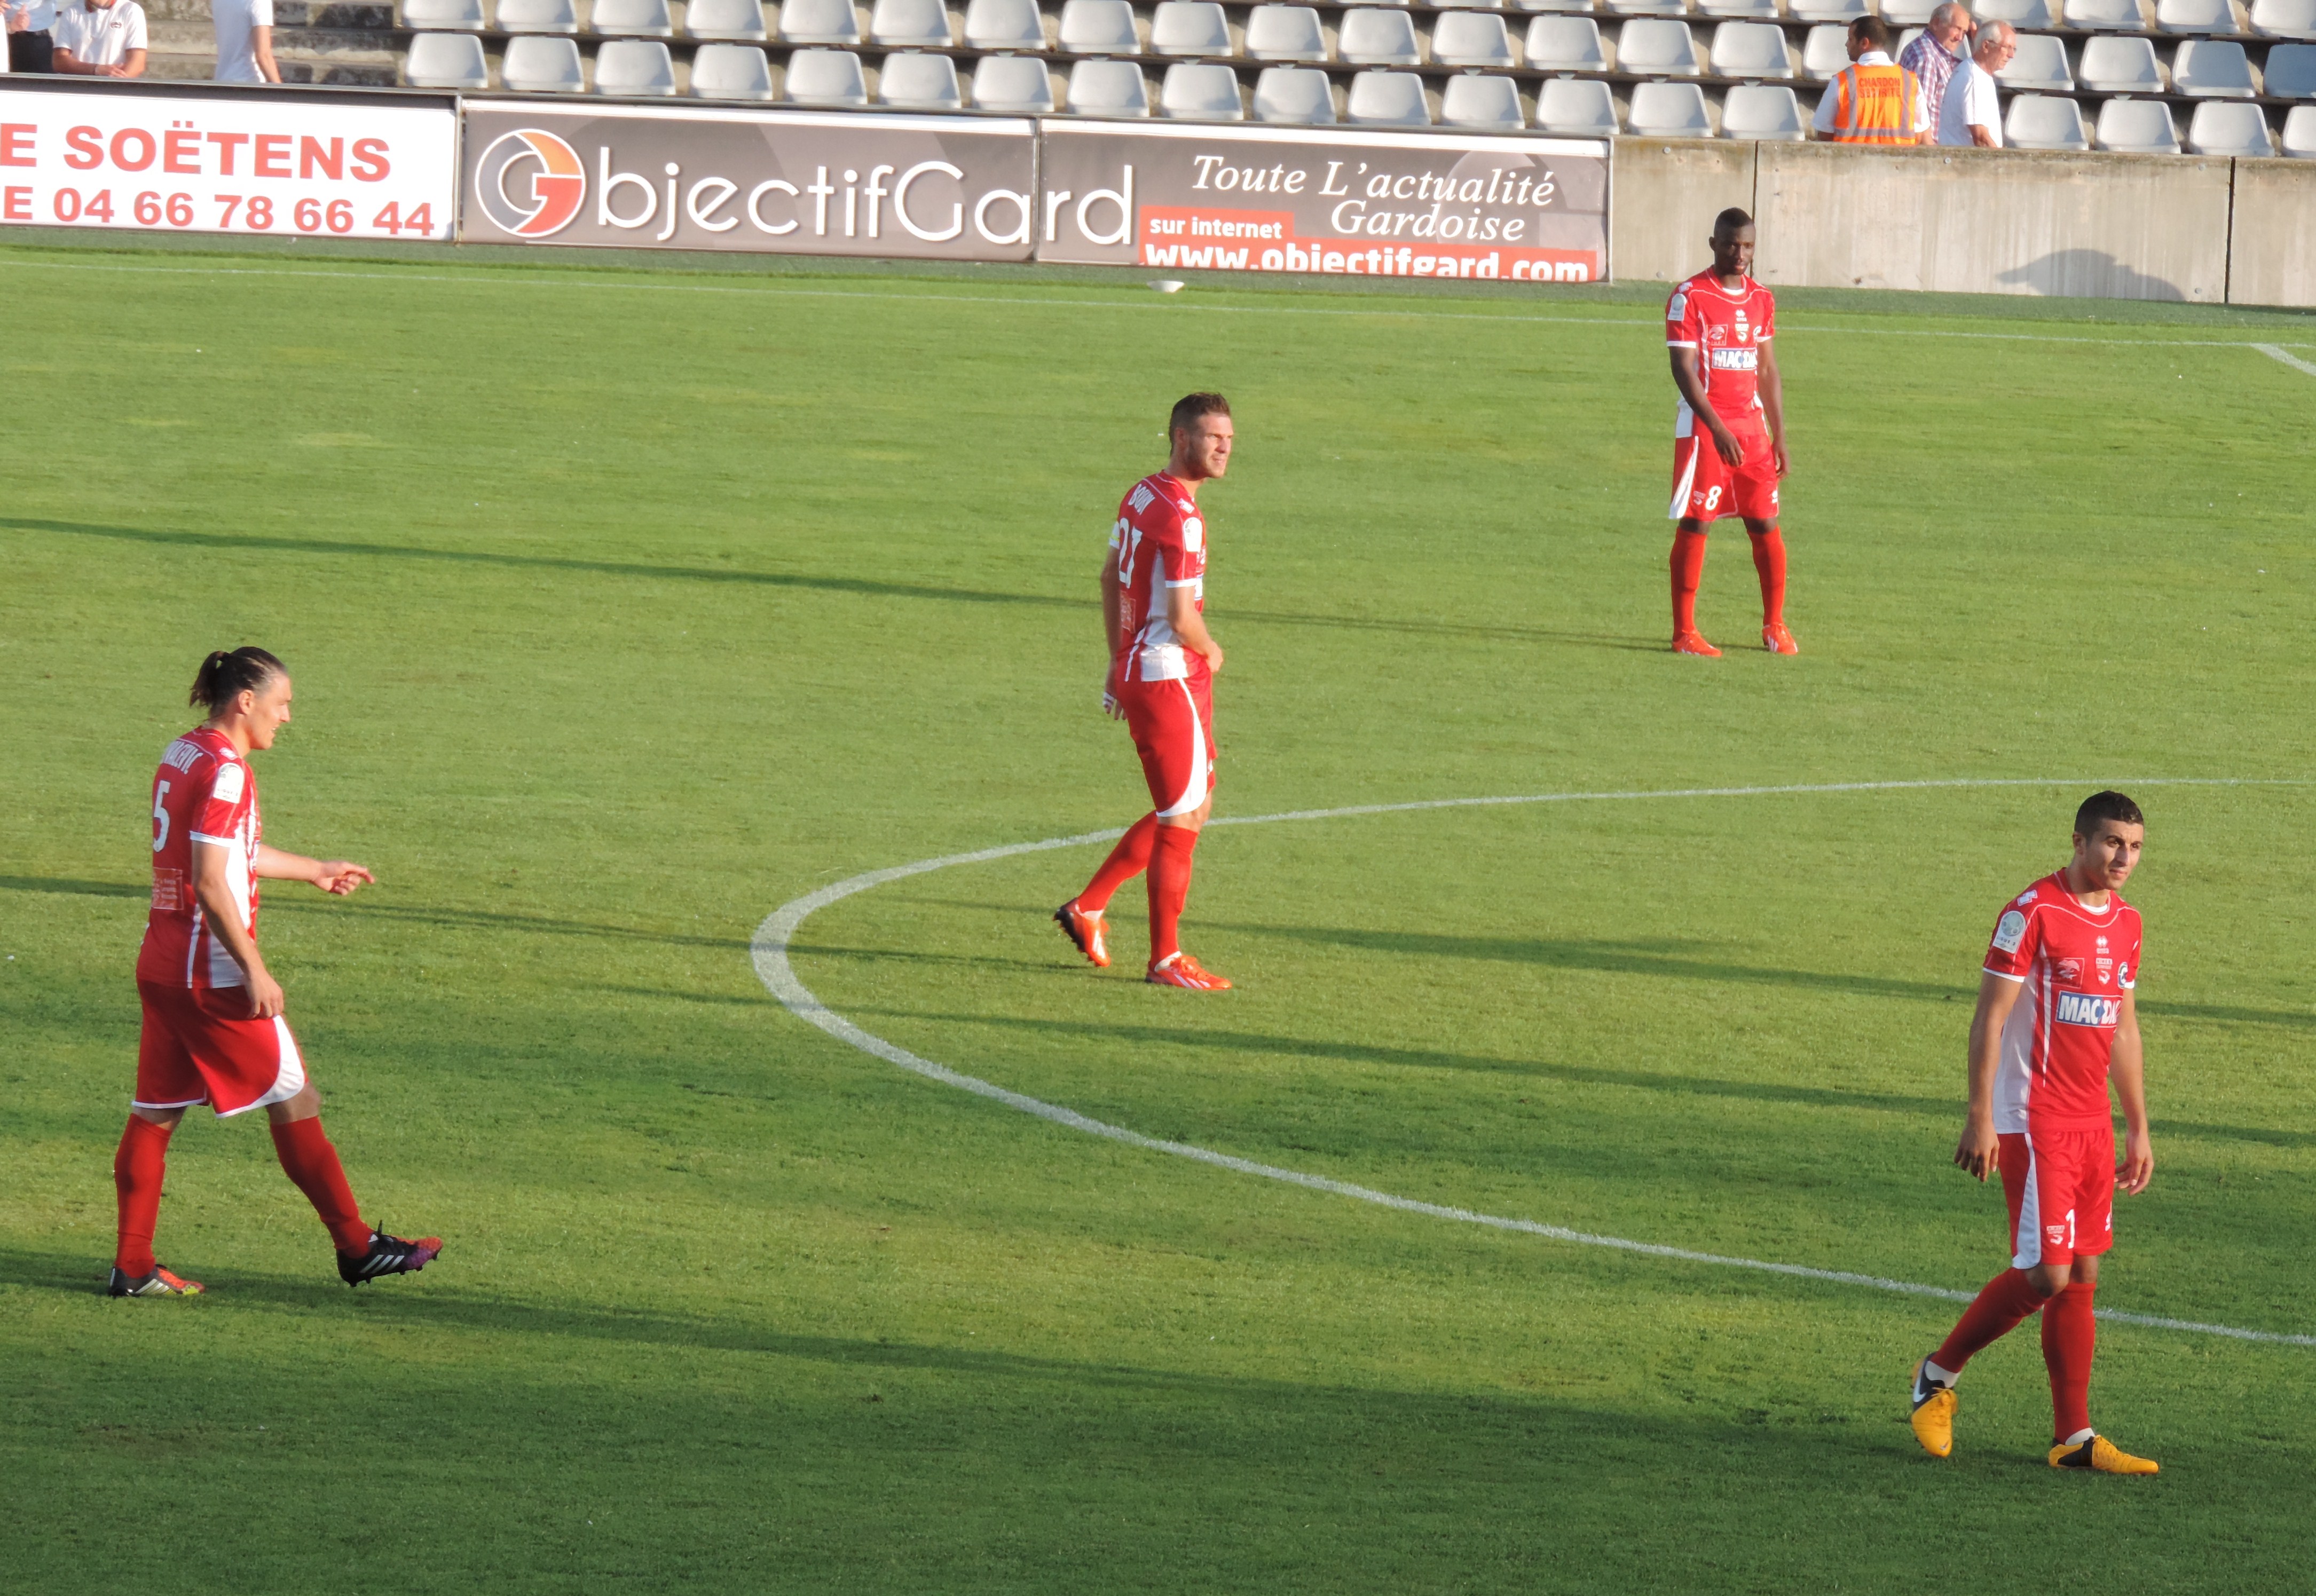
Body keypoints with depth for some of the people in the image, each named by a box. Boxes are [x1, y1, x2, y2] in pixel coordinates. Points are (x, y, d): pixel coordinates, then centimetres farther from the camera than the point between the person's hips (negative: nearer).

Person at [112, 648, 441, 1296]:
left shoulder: (182, 755, 12)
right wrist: (254, 971, -20)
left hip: (161, 964, 9)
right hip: (213, 970, -9)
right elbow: (212, 885, -23)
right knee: (293, 1101, 0)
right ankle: (357, 1247, 6)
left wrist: (316, 871, 38)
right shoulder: (225, 771, -17)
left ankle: (133, 1266, 11)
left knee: (155, 1111, 10)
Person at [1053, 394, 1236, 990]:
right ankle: (1166, 958, 5)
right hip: (1170, 680, -10)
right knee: (1181, 820, -2)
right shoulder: (1180, 515, -20)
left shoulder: (1141, 495, 10)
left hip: (1136, 669, 10)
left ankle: (1088, 907, 21)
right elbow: (1181, 618, -23)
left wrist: (1119, 662, 26)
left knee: (1191, 807, 19)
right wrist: (1210, 652, -2)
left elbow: (1111, 578, 21)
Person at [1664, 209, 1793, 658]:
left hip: (1751, 425, 5)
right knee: (1694, 524, -5)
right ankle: (1684, 632, -1)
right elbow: (1683, 369, -13)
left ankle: (1775, 626, 15)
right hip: (1702, 426, -5)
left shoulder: (1761, 300, 11)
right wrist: (1718, 431, -21)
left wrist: (1779, 438, 12)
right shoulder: (1690, 298, -8)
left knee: (1766, 524, 4)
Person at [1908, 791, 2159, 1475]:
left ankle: (2075, 1436, 9)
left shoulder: (2125, 923, 12)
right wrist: (1980, 1118, -17)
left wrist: (2139, 1129, 19)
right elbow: (1989, 1019, -12)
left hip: (2092, 1124, 7)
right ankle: (1938, 1375, 9)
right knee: (2045, 1274, -10)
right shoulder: (2033, 913, -12)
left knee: (2083, 1276, 6)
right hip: (2034, 1122, -7)